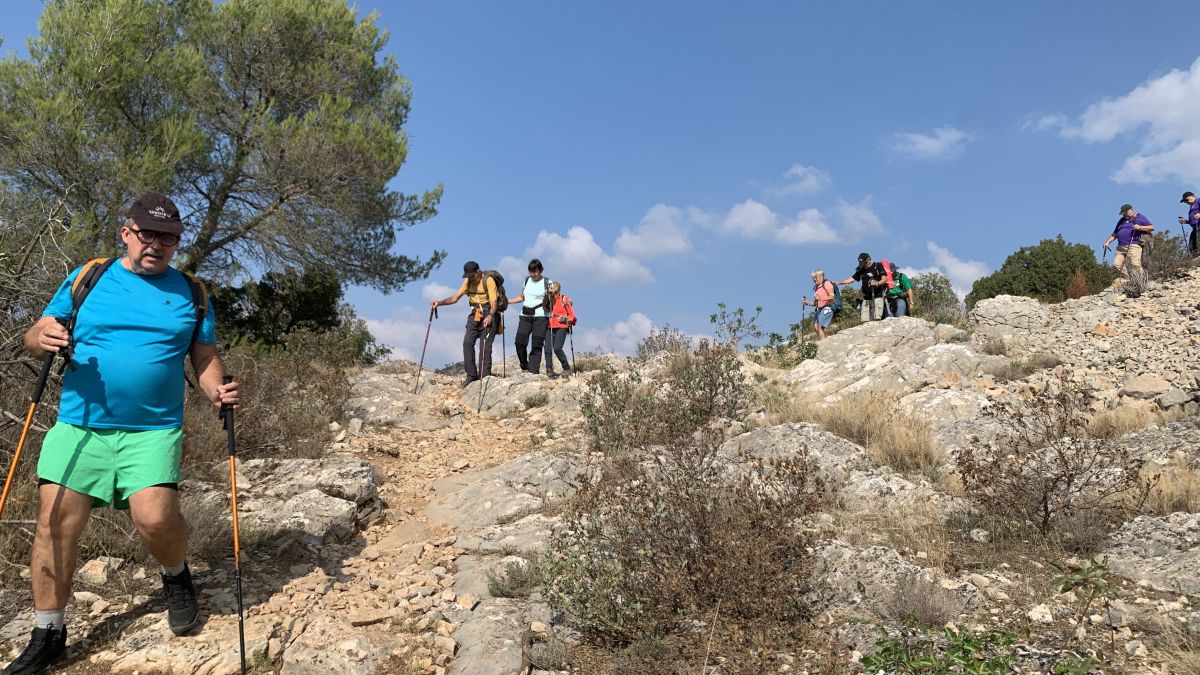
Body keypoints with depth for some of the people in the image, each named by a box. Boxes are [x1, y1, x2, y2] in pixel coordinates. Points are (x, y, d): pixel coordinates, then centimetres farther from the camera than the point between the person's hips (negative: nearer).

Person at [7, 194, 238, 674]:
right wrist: (42, 339, -14)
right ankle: (47, 634, 17)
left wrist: (216, 389, -9)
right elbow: (36, 337, 9)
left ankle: (177, 577, 15)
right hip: (78, 425, 2)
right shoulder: (87, 279, 9)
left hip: (153, 430, -1)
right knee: (55, 524, -1)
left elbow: (205, 357, 11)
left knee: (155, 517, -19)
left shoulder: (191, 293, 9)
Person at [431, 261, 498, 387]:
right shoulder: (468, 281, 6)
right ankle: (472, 375, 0)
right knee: (467, 342, -6)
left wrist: (490, 316, -38)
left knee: (485, 346, -11)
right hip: (475, 315, 6)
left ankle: (484, 376, -6)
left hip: (488, 315, -6)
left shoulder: (488, 280, -14)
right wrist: (439, 303, -7)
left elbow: (493, 302, -20)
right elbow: (455, 297, 8)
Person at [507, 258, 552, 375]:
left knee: (536, 346, -8)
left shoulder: (547, 282, 2)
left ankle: (533, 371, -8)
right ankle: (525, 367, 5)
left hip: (540, 316, -4)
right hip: (525, 316, 4)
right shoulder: (527, 280, 14)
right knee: (520, 342, -11)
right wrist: (506, 301, 16)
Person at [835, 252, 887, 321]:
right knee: (865, 321, -4)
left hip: (877, 297, -5)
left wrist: (877, 283, -25)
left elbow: (884, 279, -5)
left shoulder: (878, 266, 1)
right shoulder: (861, 270, 15)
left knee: (877, 319, -16)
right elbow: (852, 279, 13)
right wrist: (838, 282, 2)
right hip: (866, 298, 5)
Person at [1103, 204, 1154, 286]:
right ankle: (1127, 279, 3)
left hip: (1133, 246, -6)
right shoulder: (1121, 221, 28)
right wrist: (1107, 242, 12)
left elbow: (1152, 228, 5)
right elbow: (1114, 234, 28)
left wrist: (1140, 227, -10)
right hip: (1121, 247, 6)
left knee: (1135, 265, -16)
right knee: (1116, 264, -9)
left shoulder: (1140, 218, 11)